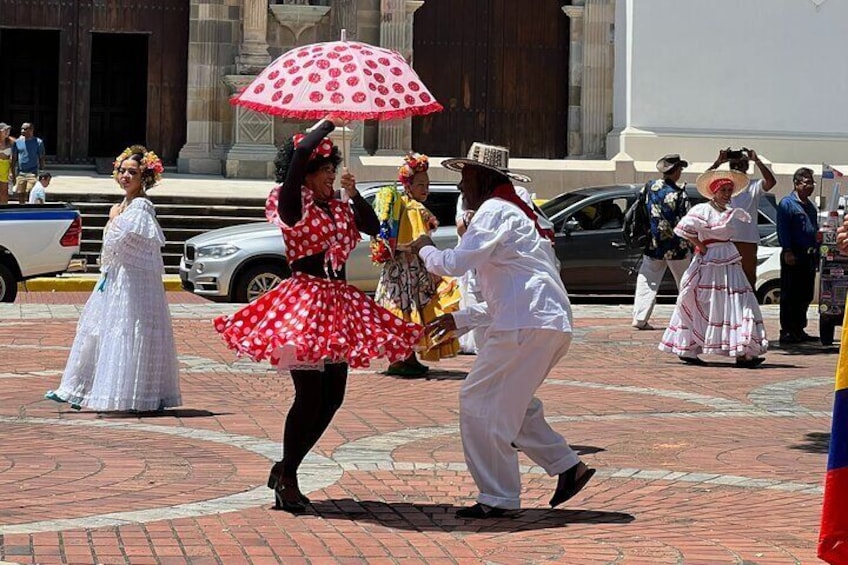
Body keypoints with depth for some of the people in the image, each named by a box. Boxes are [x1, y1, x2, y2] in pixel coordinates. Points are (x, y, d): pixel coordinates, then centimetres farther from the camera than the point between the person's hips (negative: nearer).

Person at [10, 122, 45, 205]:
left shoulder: (38, 142, -1)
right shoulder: (17, 142, 6)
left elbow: (41, 159, 3)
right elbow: (13, 159, 10)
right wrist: (13, 175, 6)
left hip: (33, 173, -3)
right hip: (20, 173, 3)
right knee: (20, 195, 5)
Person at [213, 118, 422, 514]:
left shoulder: (337, 208, 16)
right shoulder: (293, 203, -5)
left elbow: (372, 226, 10)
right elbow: (301, 153, -19)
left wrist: (353, 195, 1)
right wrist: (329, 124, -6)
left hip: (338, 303, 8)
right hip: (304, 300, -8)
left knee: (332, 397, 7)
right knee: (309, 396, -11)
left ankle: (285, 470, 20)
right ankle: (287, 480, 2)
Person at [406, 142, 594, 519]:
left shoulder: (494, 211, -3)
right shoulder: (516, 213, 28)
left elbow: (454, 264, -13)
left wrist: (424, 249, 8)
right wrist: (459, 320, 25)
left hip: (527, 325, -10)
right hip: (552, 323, 10)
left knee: (479, 403, -3)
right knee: (509, 401, 20)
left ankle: (498, 498, -1)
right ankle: (567, 467, 16)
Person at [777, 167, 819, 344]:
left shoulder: (810, 206, 20)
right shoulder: (787, 203, -5)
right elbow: (782, 230, -12)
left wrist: (816, 253, 19)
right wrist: (787, 251, -19)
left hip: (808, 256, 8)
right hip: (793, 257, -8)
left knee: (805, 296, 10)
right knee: (790, 296, -6)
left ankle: (799, 330, 17)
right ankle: (787, 332, -4)